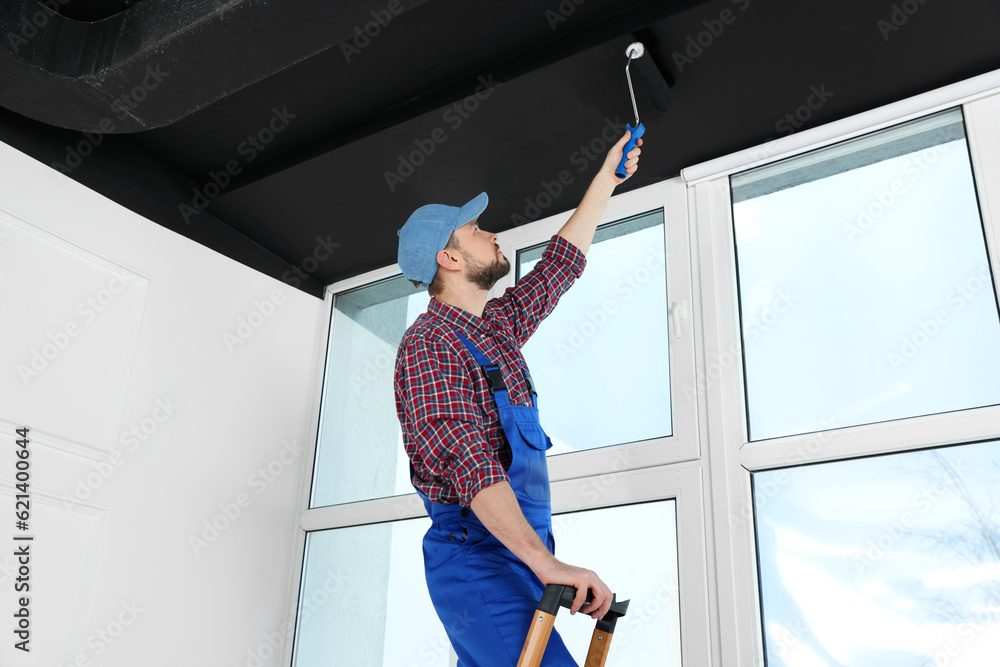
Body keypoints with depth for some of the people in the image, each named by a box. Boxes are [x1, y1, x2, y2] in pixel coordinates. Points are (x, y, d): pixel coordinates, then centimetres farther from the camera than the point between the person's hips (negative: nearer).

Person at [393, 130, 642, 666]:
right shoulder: (429, 344, -11)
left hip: (518, 555, 9)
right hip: (478, 558, -9)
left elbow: (561, 265, 32)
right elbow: (468, 459, -24)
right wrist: (545, 561, -33)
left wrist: (606, 180, 37)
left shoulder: (496, 326, 18)